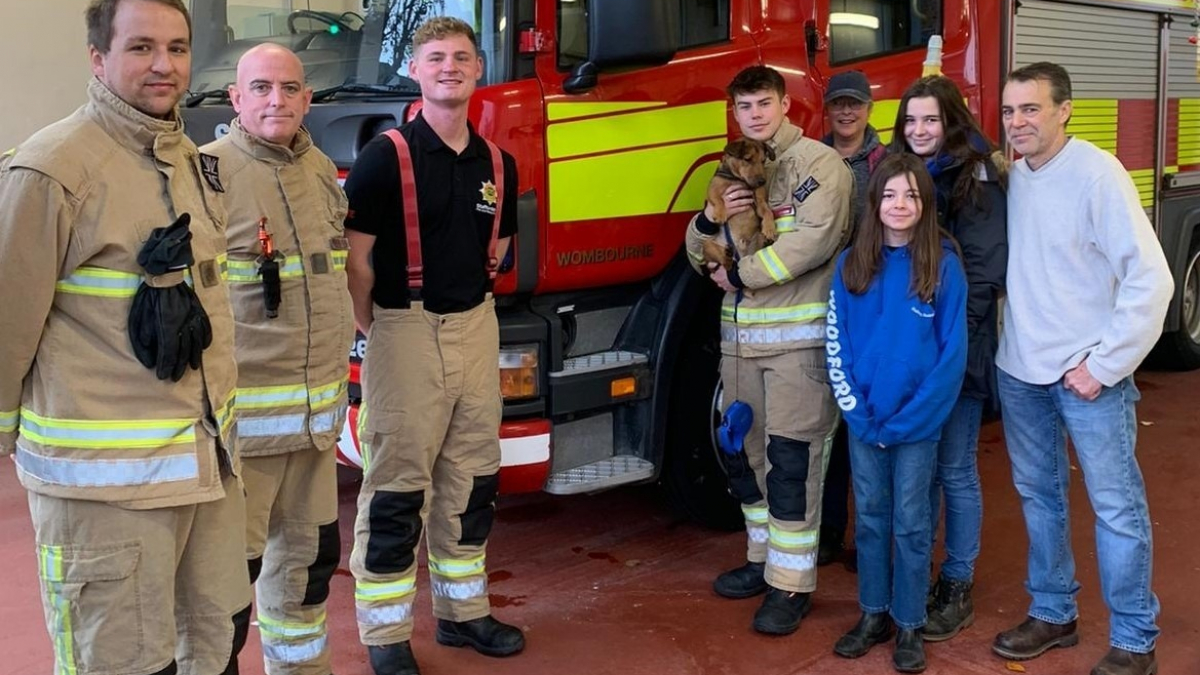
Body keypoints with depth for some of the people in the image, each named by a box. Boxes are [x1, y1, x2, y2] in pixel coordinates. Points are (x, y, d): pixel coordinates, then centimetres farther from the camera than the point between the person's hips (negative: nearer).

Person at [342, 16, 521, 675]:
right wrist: (370, 329, -5)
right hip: (405, 332, -6)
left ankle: (462, 609, 28)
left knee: (471, 480, 13)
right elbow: (355, 256, -10)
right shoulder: (385, 157, -10)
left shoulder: (498, 164, 8)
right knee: (395, 488, 0)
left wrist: (471, 302, 15)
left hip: (476, 329, 6)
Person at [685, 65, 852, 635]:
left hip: (798, 336, -7)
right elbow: (701, 257, 16)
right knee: (746, 449, 12)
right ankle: (764, 557, 27)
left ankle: (792, 583, 3)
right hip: (741, 335, 7)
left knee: (791, 458, -5)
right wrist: (710, 219, -6)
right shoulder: (734, 171, 17)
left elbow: (812, 241, -18)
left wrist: (739, 275, -10)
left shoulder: (817, 163, -4)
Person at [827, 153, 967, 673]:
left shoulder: (943, 265, -8)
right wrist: (857, 412, -8)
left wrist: (907, 420, -13)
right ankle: (873, 614, 27)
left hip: (917, 421, -3)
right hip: (863, 420, 3)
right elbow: (835, 343, 1)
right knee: (869, 517, 13)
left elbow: (953, 352, -9)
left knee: (910, 522, 6)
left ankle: (909, 625, 19)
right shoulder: (851, 263, 0)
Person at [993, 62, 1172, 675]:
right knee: (1037, 494, 16)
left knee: (1116, 505, 2)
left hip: (1087, 372, -6)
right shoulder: (1010, 177, 4)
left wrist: (1105, 365, -16)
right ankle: (1053, 613, 32)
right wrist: (1011, 344, 5)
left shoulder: (1097, 175, -15)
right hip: (1020, 370, 6)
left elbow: (1149, 279, -17)